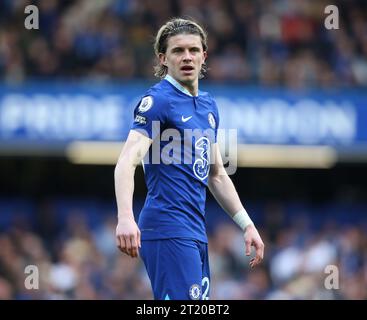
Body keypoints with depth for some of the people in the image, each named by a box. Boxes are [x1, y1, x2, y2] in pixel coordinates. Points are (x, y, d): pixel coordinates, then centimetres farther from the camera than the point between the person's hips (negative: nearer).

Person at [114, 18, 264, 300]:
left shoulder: (209, 106, 17)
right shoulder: (158, 100, -9)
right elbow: (127, 162, -22)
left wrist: (247, 224, 23)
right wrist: (125, 218, -37)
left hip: (196, 233, 9)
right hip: (169, 230, -9)